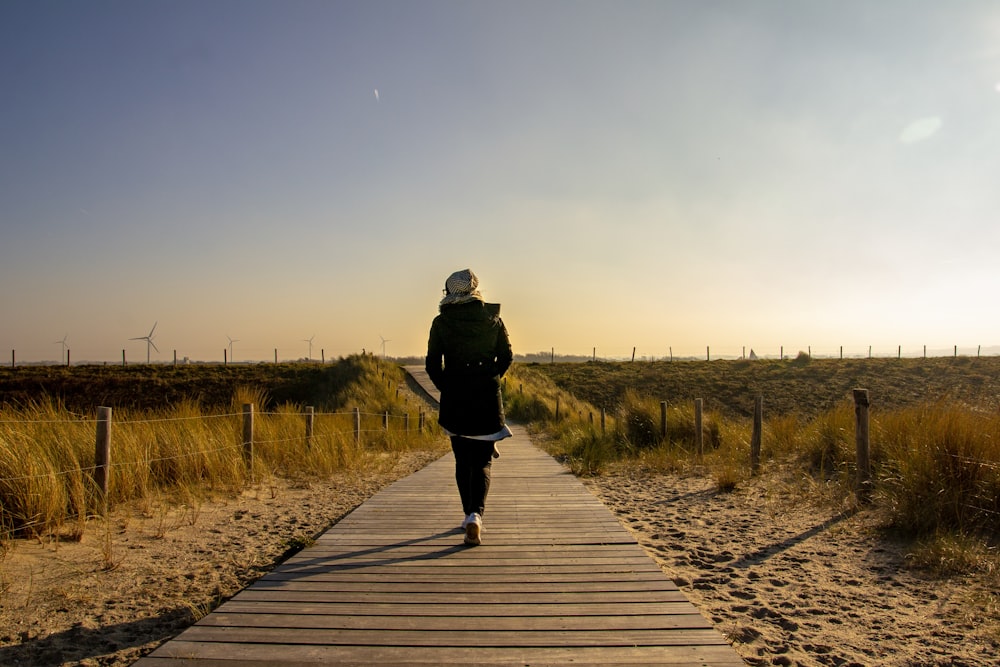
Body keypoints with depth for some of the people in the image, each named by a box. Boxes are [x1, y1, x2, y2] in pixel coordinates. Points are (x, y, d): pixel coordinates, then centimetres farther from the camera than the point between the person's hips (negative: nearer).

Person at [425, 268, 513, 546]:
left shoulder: (441, 322, -2)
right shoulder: (492, 318, 0)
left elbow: (432, 365, -1)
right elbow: (506, 356, 4)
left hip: (454, 399, 0)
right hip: (487, 398, 0)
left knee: (462, 460, 14)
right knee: (483, 461, 6)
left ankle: (469, 516, 20)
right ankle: (476, 514, -13)